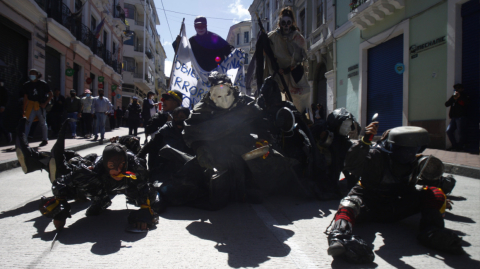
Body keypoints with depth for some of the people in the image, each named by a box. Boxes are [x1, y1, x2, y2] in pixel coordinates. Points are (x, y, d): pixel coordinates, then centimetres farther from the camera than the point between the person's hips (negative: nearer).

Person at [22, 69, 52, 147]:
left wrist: (45, 103, -8)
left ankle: (45, 140, 16)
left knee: (43, 123, 5)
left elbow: (51, 95, 2)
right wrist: (24, 110, 7)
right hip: (31, 106, 3)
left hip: (41, 106, -3)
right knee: (27, 122, -7)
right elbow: (25, 98, 11)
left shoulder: (42, 84, -1)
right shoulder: (27, 85, 9)